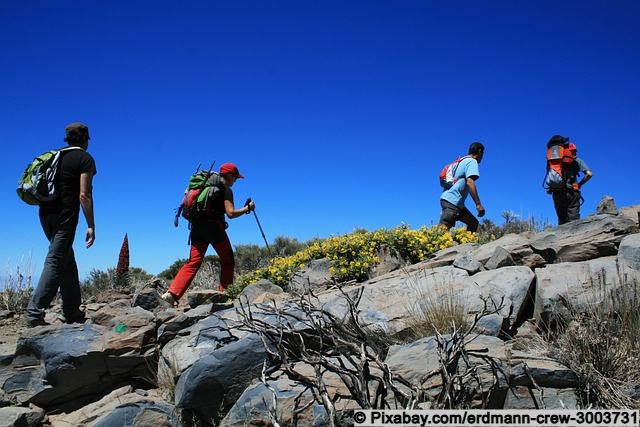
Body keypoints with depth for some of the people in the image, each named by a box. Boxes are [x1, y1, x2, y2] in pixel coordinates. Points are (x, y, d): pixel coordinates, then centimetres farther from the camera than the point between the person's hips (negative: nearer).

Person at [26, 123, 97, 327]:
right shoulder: (85, 158, -2)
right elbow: (84, 195, -11)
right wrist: (91, 226, -10)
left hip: (46, 213, 7)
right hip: (65, 215, -7)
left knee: (68, 261, 14)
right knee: (55, 263, -7)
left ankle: (72, 312, 18)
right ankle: (35, 312, -12)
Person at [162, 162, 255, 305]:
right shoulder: (226, 190, -1)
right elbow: (231, 213, -10)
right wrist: (247, 208, 2)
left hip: (197, 226, 6)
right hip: (214, 226, -6)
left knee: (193, 263, 3)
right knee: (227, 261, 8)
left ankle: (172, 293, -10)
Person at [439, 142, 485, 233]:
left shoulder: (463, 161, 25)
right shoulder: (472, 161, -3)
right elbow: (469, 182, -19)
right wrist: (478, 204, -21)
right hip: (452, 201, -10)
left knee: (473, 223, 15)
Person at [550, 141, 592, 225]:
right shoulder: (577, 161, 10)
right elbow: (589, 174, -1)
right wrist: (580, 184, 9)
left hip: (556, 192, 3)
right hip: (571, 192, -3)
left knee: (561, 220, 10)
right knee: (573, 219, -4)